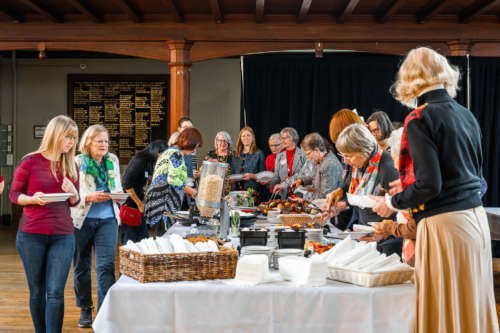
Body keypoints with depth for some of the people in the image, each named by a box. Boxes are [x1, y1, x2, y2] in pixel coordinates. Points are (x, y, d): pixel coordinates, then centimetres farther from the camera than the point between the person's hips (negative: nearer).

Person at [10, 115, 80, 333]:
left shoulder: (71, 166, 10)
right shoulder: (30, 162, -4)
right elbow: (14, 194, 1)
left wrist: (73, 194, -6)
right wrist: (33, 199, -18)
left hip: (63, 236, 2)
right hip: (31, 236, -2)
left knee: (56, 292, -5)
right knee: (37, 291, 8)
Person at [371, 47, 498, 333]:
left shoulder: (420, 119, -12)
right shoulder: (467, 116, 10)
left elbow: (429, 185, -17)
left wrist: (392, 202, 1)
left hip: (445, 224, -8)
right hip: (477, 220, 8)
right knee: (473, 308, 16)